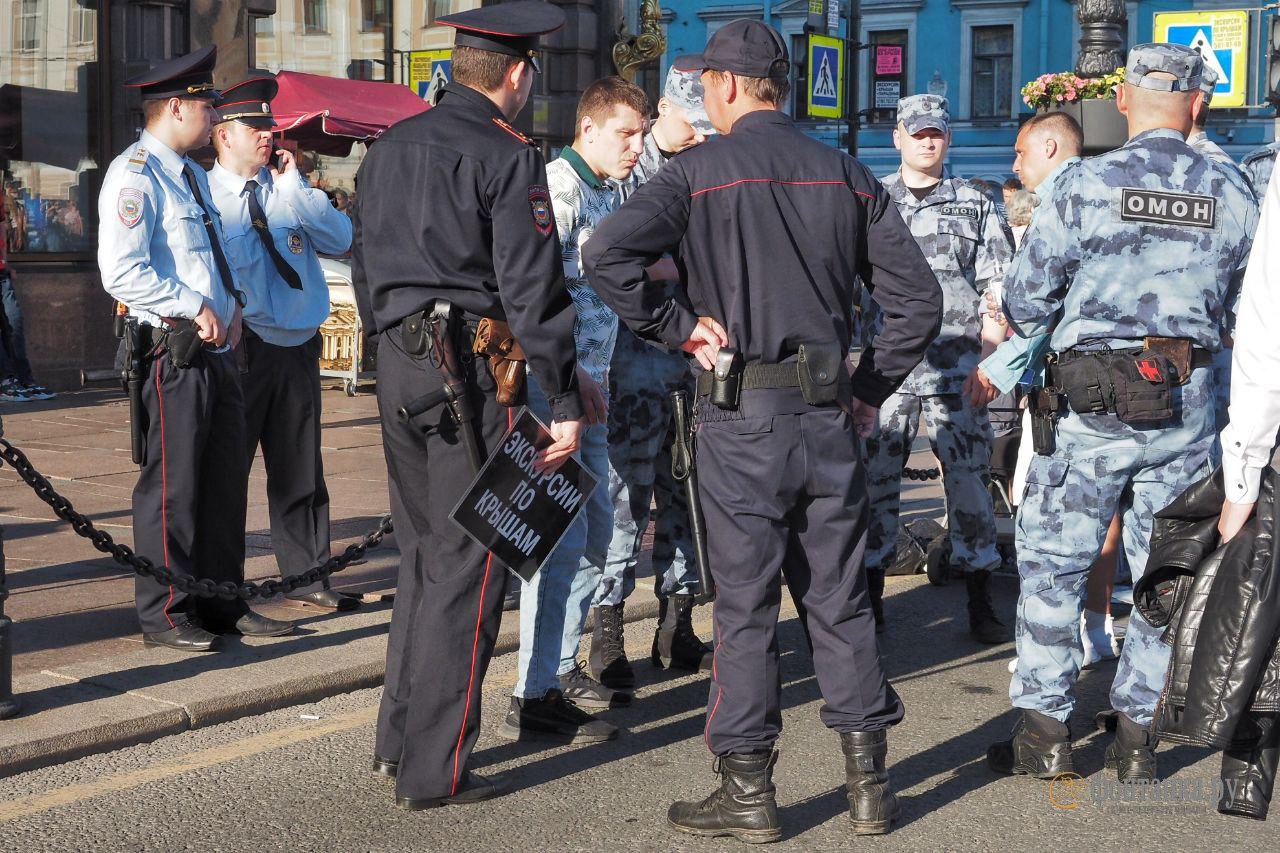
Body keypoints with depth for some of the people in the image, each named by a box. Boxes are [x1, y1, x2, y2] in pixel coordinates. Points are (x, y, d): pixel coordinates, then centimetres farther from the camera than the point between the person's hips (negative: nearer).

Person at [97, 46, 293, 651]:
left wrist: (233, 303, 11)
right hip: (174, 351, -10)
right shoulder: (136, 175, -11)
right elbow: (122, 272, -20)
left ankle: (221, 602, 22)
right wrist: (194, 307, -19)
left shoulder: (192, 174, 20)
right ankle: (164, 615, 7)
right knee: (172, 484, -3)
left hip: (218, 348, 10)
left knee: (226, 477, 12)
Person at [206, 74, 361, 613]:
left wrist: (295, 186, -4)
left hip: (299, 346, 5)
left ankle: (307, 576, 21)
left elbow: (341, 240, -1)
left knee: (301, 468, 12)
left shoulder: (288, 191, 11)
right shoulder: (205, 197, -4)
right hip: (242, 346, -5)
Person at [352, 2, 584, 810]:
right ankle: (434, 769, 3)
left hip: (399, 360, 8)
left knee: (423, 551, 18)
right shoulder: (508, 157, -11)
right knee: (465, 566, -1)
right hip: (476, 372, -8)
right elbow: (532, 291, -14)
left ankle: (399, 736, 24)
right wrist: (564, 404, -11)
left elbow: (364, 265, 19)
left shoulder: (389, 148, 13)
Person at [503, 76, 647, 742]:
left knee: (594, 533, 16)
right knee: (563, 540, -9)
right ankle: (533, 698, -5)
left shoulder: (606, 194, 18)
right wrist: (572, 374, -22)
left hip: (587, 386, 10)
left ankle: (561, 668, 28)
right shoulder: (559, 186, -13)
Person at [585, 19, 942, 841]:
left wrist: (678, 325, -8)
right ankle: (869, 781, 17)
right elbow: (919, 297, 7)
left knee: (746, 604, 3)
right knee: (841, 598, 11)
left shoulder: (700, 172, -5)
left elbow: (608, 253, -19)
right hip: (829, 413, 4)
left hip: (742, 414, -4)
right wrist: (873, 387, 13)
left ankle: (748, 792, 9)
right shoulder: (847, 175, 8)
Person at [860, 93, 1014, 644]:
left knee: (970, 480, -1)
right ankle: (871, 595, 15)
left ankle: (981, 607, 7)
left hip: (956, 368, 0)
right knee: (875, 480, 3)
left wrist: (995, 361, -1)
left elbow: (998, 289, 10)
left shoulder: (975, 205, 11)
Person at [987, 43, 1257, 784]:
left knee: (1054, 564, 7)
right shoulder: (1232, 196, 0)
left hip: (1092, 401, -3)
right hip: (1188, 410, 3)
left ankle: (1046, 734, 10)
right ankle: (1138, 735, 18)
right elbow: (1242, 313, 9)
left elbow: (1025, 299, -5)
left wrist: (1055, 333, 16)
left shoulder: (1086, 185, -9)